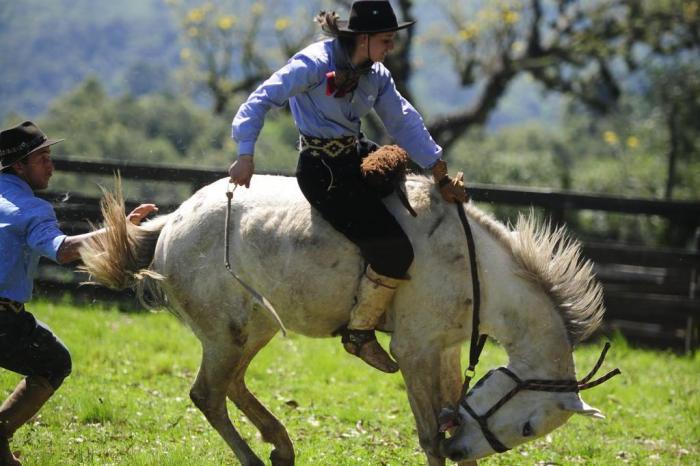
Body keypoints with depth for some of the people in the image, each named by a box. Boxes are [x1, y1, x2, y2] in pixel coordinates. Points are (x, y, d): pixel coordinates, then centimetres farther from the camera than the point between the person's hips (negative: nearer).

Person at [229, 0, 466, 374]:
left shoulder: (376, 76, 6)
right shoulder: (315, 64, -17)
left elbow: (404, 123, 5)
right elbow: (263, 99, -17)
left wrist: (442, 177, 0)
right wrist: (245, 155, -25)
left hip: (356, 156, 9)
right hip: (323, 170, -9)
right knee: (394, 252, -17)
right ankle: (358, 333, 2)